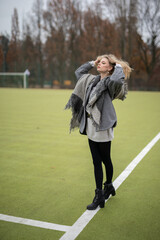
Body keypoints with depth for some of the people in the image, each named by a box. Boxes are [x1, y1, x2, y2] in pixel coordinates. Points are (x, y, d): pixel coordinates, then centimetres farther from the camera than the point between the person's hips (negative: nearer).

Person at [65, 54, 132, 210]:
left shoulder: (110, 83, -8)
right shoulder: (92, 80, 14)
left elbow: (117, 80, -33)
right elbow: (78, 72, 30)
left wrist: (119, 66, -14)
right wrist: (92, 63, 21)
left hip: (103, 128, -7)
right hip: (91, 128, 7)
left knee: (105, 160, 10)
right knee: (96, 163, 10)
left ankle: (108, 186, 33)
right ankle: (99, 196, 20)